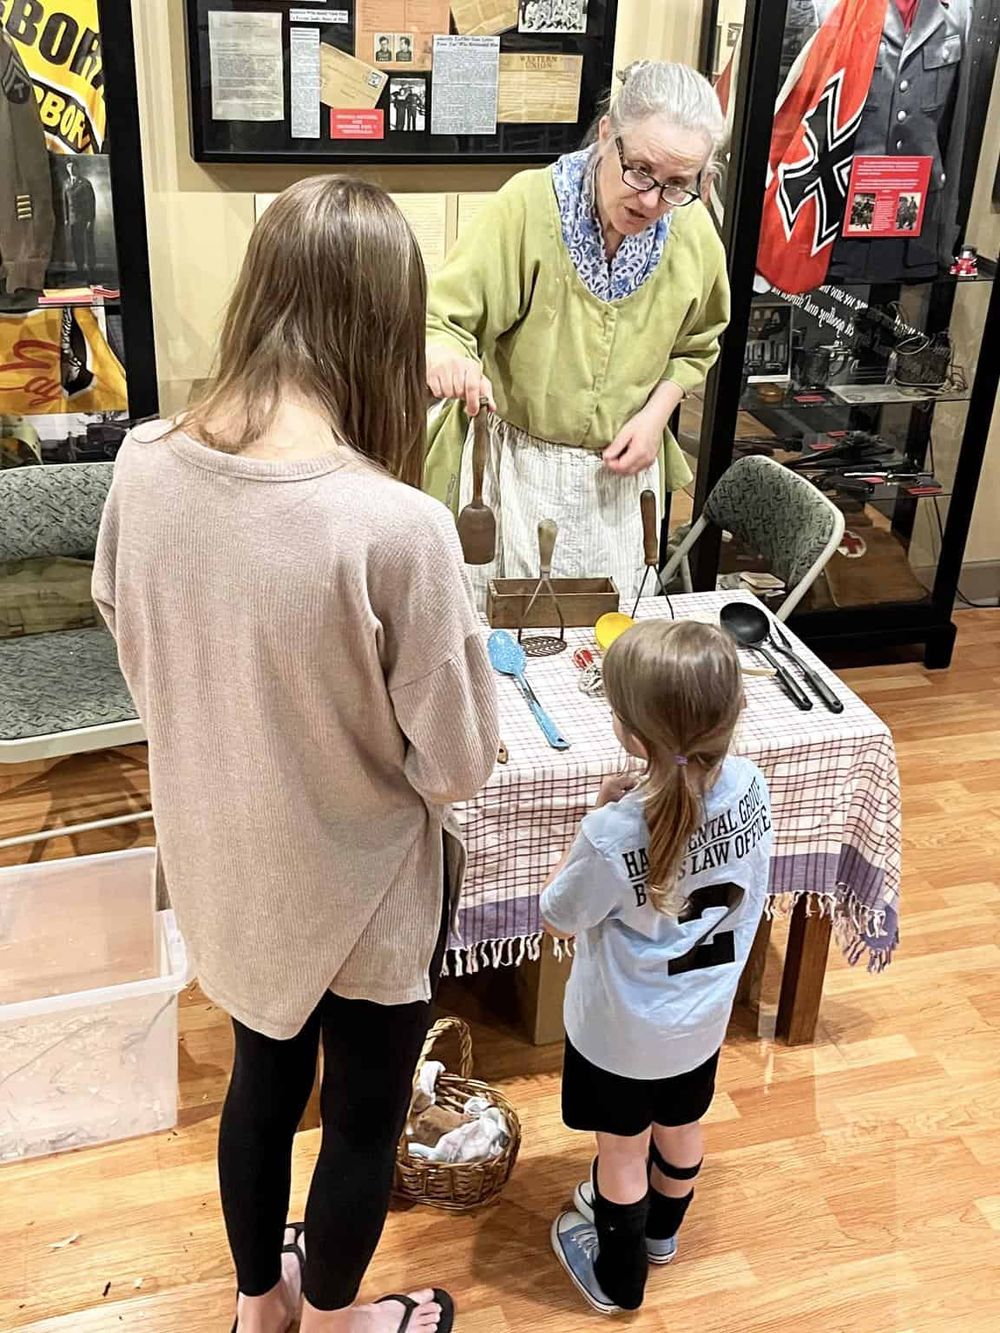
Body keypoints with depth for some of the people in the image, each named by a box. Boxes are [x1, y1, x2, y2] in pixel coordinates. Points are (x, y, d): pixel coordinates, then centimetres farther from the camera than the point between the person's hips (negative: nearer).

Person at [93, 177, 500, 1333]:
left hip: (221, 863, 5)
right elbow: (456, 764, -20)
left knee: (262, 1080, 29)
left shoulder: (143, 468, -14)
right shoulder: (397, 526, -32)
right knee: (363, 1119, 23)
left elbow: (142, 666, 1)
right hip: (361, 887, -5)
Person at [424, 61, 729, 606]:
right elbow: (443, 321, -19)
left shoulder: (693, 234, -5)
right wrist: (446, 357, -42)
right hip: (513, 459, -3)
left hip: (619, 474, 4)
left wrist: (656, 412, -4)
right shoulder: (529, 204, -18)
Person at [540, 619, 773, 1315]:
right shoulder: (751, 786, -22)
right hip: (704, 1017, 5)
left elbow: (557, 920, -17)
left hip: (622, 1032, -5)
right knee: (681, 1129, 29)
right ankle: (661, 1230, 57)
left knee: (623, 1152, 20)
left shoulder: (614, 836, -38)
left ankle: (618, 1276, 45)